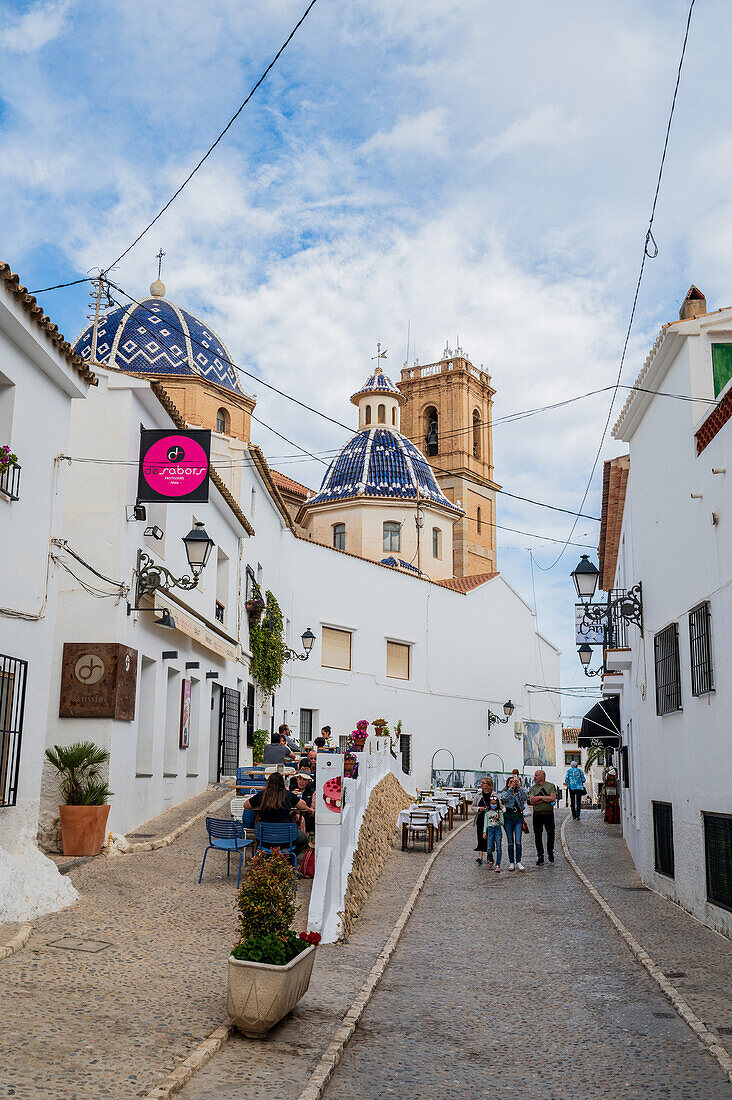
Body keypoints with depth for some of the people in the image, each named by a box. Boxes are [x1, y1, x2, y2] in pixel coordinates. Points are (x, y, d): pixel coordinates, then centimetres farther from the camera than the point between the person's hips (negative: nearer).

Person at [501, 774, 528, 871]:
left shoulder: (519, 793, 10)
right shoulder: (504, 793, 6)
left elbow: (525, 797, -12)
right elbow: (504, 798, -17)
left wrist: (519, 786, -22)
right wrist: (511, 788, -25)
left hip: (518, 818, 0)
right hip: (508, 818, 0)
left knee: (518, 841, -10)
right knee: (510, 842, 2)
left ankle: (518, 862, -5)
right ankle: (511, 863, 9)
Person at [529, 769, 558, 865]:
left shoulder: (551, 786, 3)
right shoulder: (533, 788, 9)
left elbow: (553, 798, -10)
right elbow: (532, 801, -6)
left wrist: (540, 797, -9)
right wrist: (546, 799, -10)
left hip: (549, 814, -2)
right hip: (537, 814, 2)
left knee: (551, 835, 0)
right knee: (538, 836, 3)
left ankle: (550, 853, 21)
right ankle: (540, 856, 14)